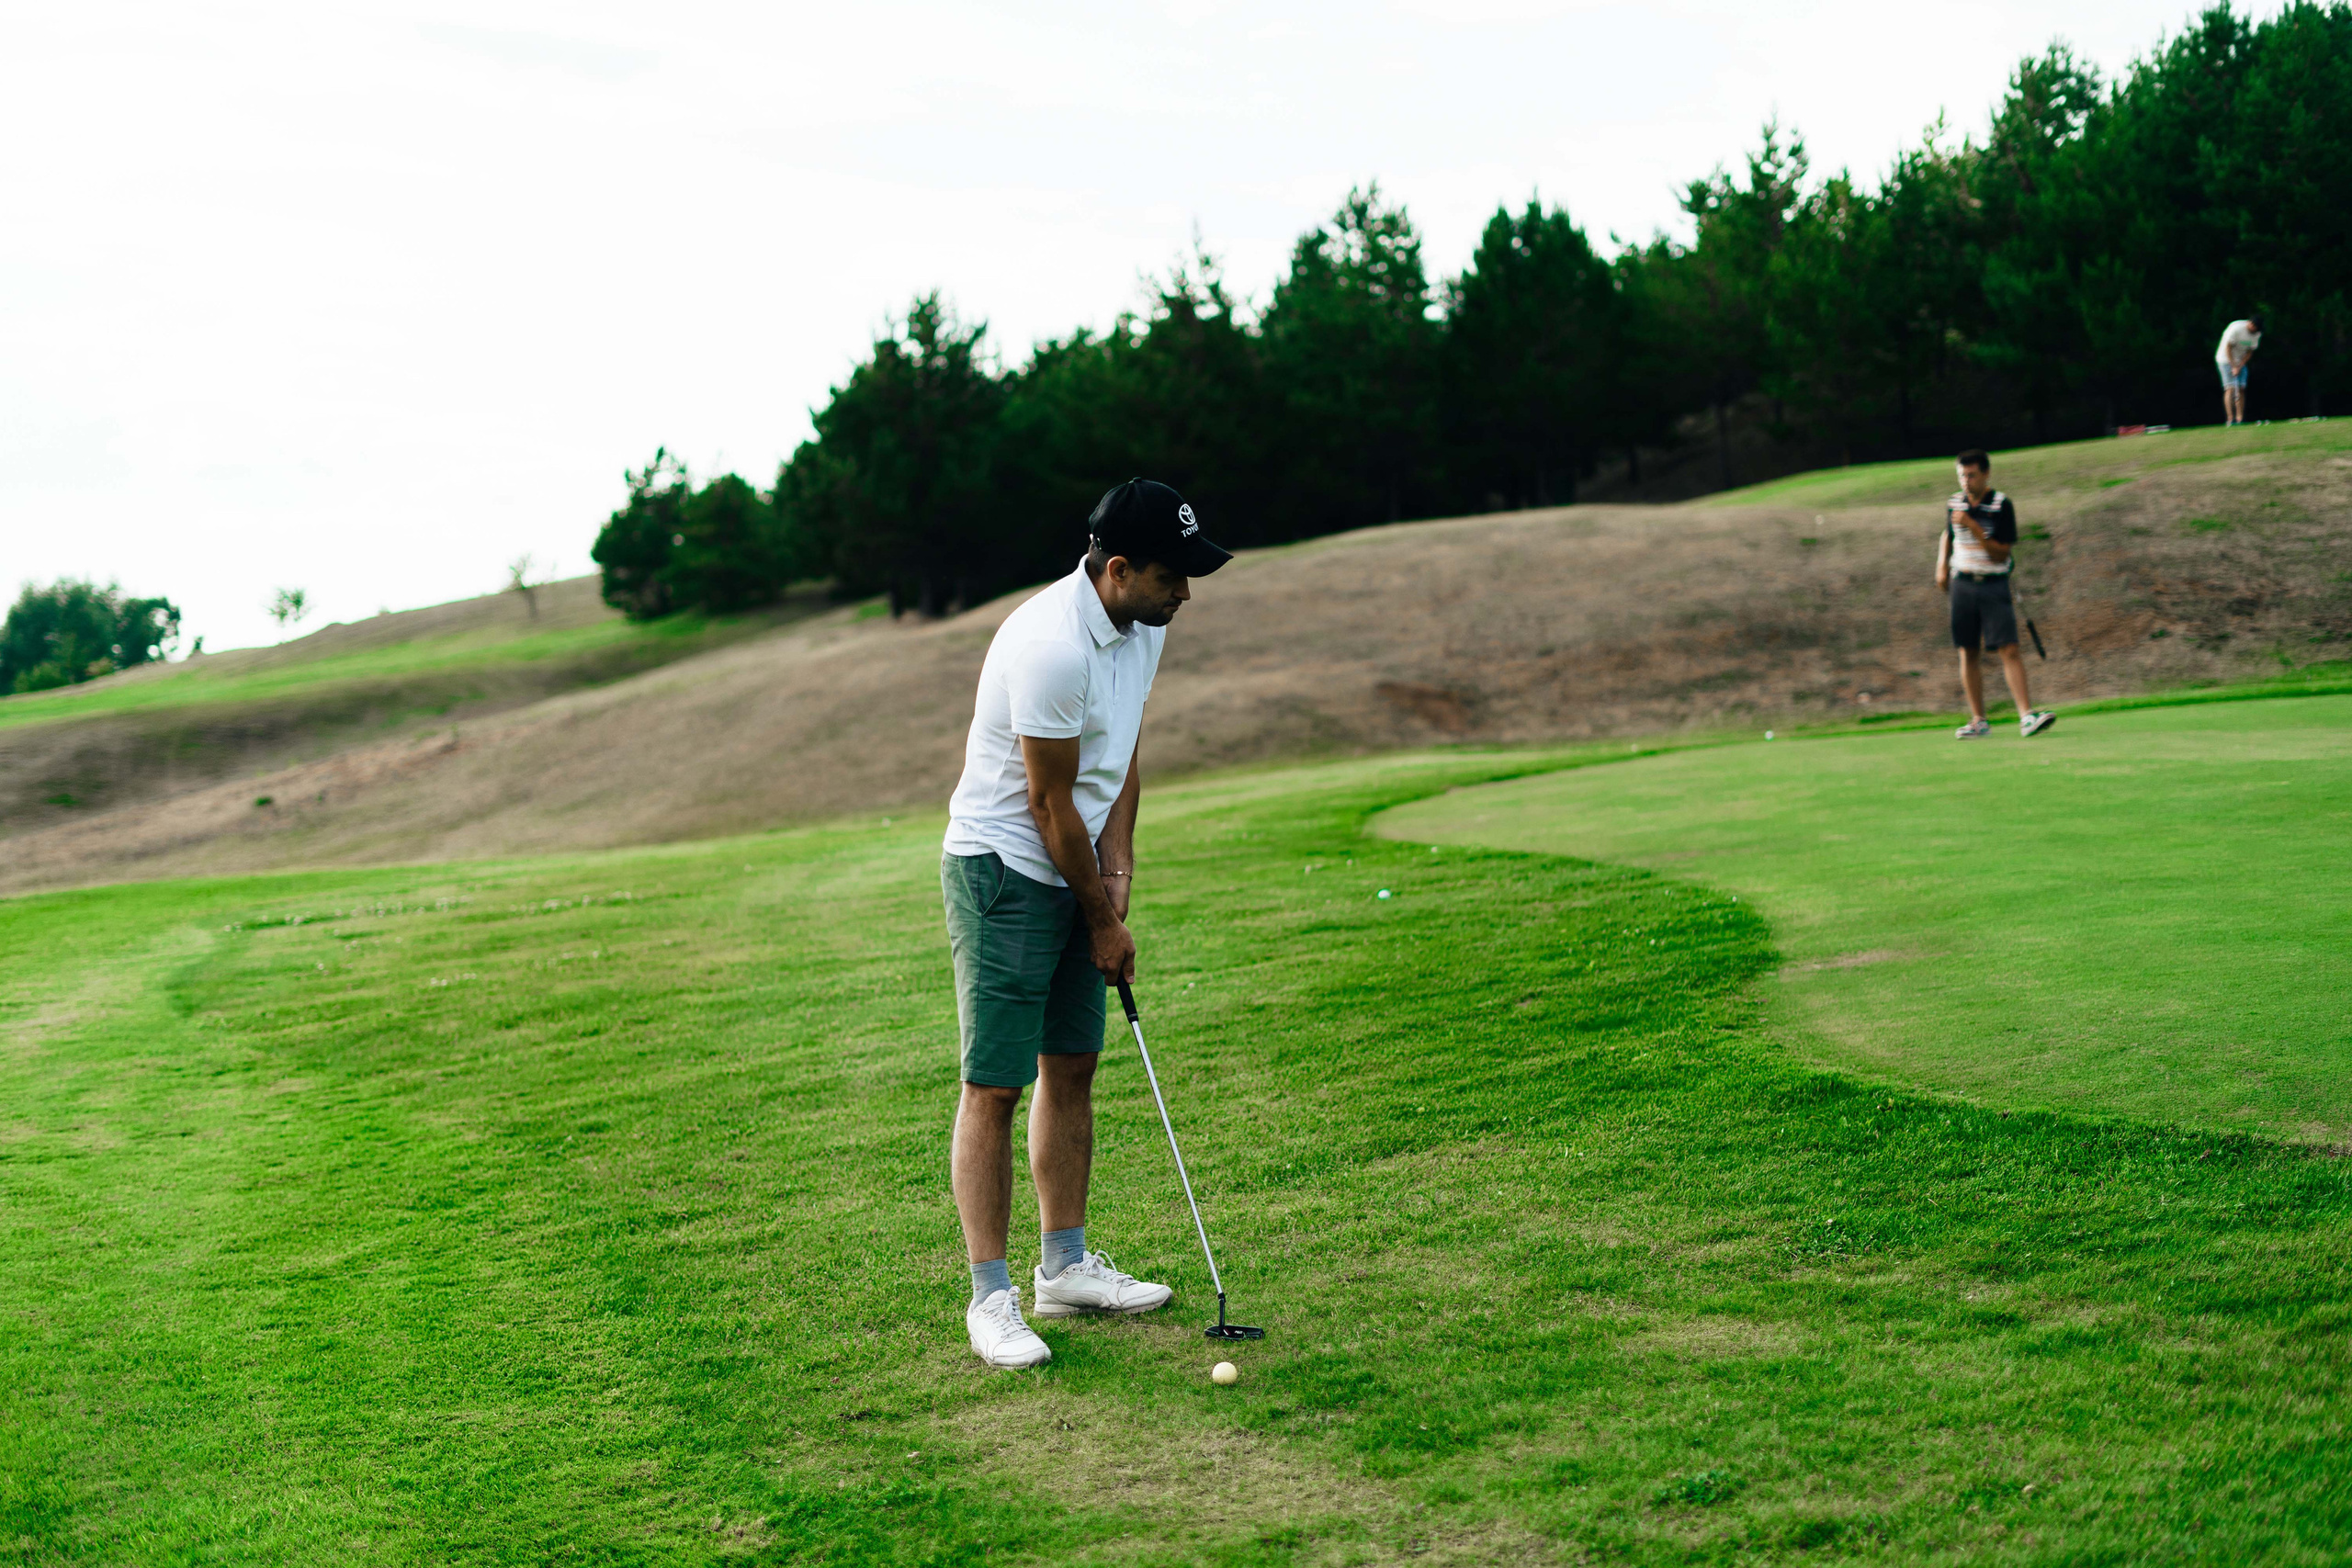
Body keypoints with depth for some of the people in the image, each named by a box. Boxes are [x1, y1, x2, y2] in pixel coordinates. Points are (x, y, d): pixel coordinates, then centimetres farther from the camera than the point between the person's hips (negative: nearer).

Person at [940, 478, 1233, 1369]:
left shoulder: (1141, 627, 2)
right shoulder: (1051, 648, -27)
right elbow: (1050, 803, -19)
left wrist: (1118, 862, 1)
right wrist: (1103, 922, -9)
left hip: (1072, 874, 9)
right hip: (1002, 870, -9)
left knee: (1071, 1067, 13)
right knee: (994, 1086, -6)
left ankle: (1065, 1266, 23)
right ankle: (990, 1296, -1)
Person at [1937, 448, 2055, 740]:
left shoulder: (2002, 505, -8)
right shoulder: (1954, 505, 6)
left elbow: (2002, 553, -12)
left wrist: (1974, 527, -20)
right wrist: (1942, 565, 14)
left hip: (1994, 586, -4)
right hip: (1962, 585, 4)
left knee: (2009, 650, -13)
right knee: (1967, 653, 4)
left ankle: (2027, 716, -17)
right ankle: (1978, 721, 11)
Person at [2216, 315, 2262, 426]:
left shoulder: (2257, 333, -4)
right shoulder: (2236, 328, -23)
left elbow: (2250, 352, 0)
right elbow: (2228, 348, -19)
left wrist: (2239, 367, -12)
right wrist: (2233, 367, -20)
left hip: (2241, 361, 6)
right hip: (2226, 359, -6)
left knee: (2241, 389, -2)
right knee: (2230, 388, -15)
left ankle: (2240, 419, -1)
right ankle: (2230, 419, -18)